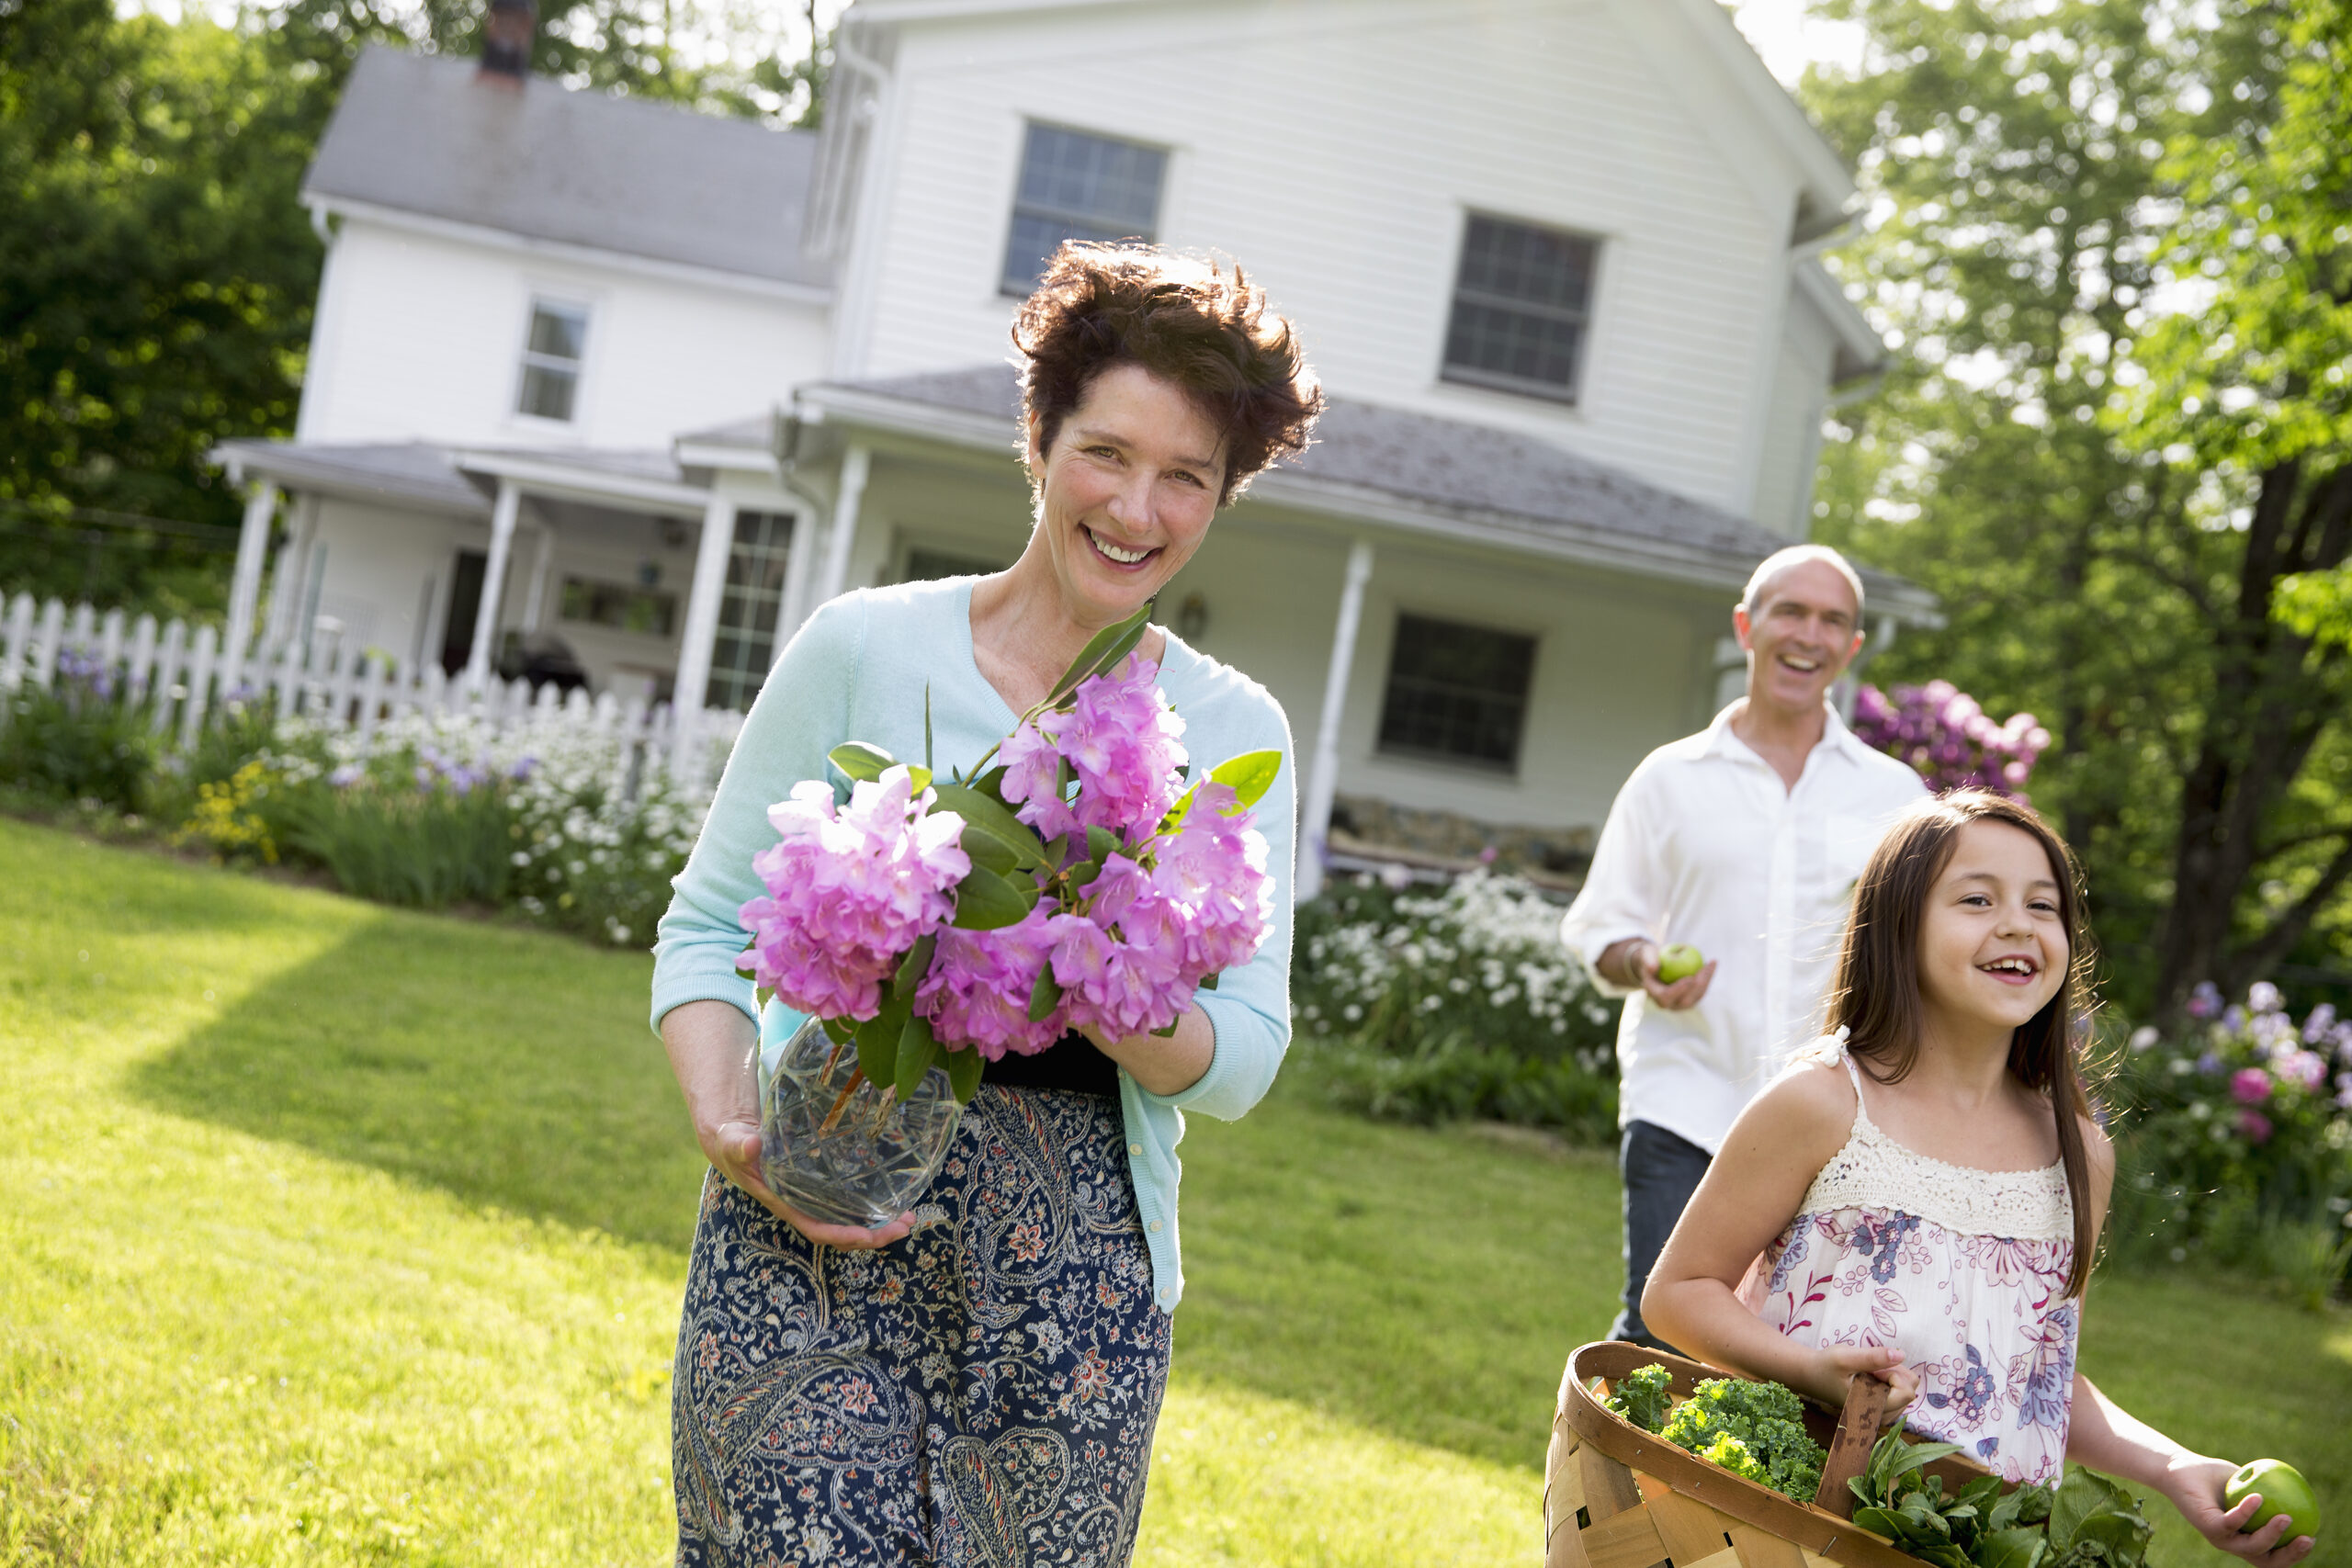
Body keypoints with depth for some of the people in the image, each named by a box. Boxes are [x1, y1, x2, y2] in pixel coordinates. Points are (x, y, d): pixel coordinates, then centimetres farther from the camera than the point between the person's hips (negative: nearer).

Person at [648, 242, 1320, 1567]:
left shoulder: (1233, 731, 7)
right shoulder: (866, 648, 2)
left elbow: (1247, 1056, 3)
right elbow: (712, 925, 5)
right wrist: (730, 1128, -13)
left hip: (1076, 1255, 2)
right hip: (818, 1222, -2)